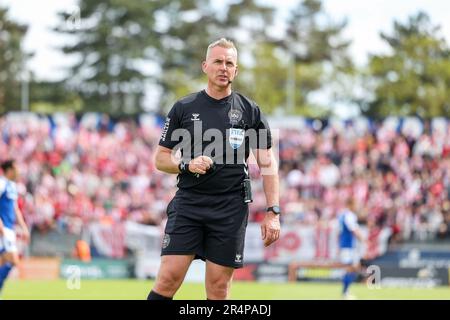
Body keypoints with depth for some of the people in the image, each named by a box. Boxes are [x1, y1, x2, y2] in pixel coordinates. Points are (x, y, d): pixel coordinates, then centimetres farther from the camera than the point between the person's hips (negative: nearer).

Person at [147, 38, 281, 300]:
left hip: (231, 208, 0)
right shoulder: (184, 108, 6)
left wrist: (273, 212, -3)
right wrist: (186, 165, -11)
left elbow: (268, 163, 6)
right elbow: (161, 158, 10)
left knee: (219, 288, 0)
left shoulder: (250, 111, 6)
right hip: (188, 203, 0)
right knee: (169, 278, -10)